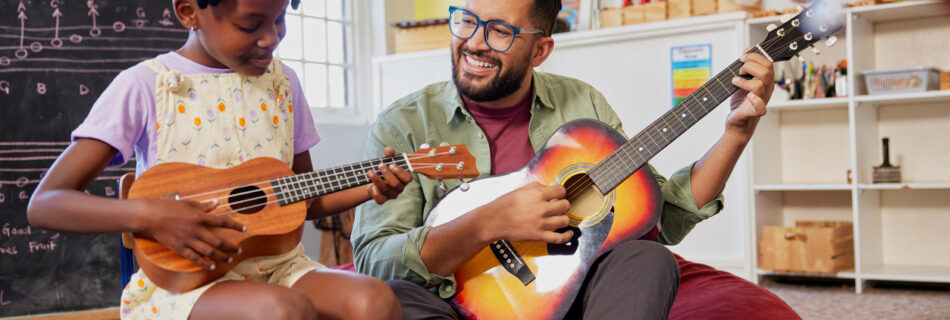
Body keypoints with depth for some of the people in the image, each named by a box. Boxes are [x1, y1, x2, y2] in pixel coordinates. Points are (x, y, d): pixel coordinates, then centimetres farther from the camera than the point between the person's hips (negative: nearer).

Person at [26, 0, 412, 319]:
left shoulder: (281, 82, 9)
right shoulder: (145, 86, -5)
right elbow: (44, 204, -9)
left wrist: (370, 188, -2)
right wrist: (148, 215, -24)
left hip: (278, 268, 4)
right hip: (180, 278, -4)